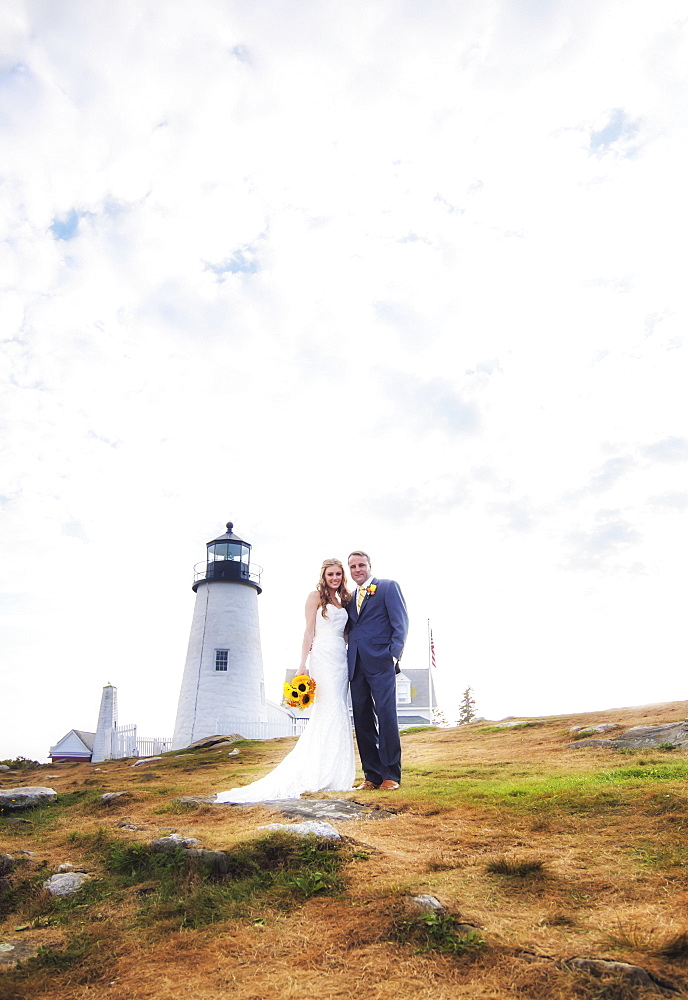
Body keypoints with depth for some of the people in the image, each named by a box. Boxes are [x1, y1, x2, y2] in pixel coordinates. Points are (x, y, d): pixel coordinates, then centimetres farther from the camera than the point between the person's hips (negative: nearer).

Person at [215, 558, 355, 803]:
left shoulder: (343, 600, 20)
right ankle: (323, 775, -8)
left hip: (342, 659, 7)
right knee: (331, 711, -13)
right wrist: (302, 664, -12)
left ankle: (334, 774, 11)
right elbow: (309, 630, -5)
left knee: (338, 714, 5)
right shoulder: (316, 596, 1)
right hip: (323, 657, -7)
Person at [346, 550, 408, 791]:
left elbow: (400, 622, -3)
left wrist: (394, 654, -13)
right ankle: (372, 775, 14)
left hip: (381, 663, -6)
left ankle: (391, 774, 2)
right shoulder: (350, 598, 22)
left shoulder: (388, 587, 5)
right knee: (362, 721, 6)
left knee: (386, 716, -7)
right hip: (357, 666, 6)